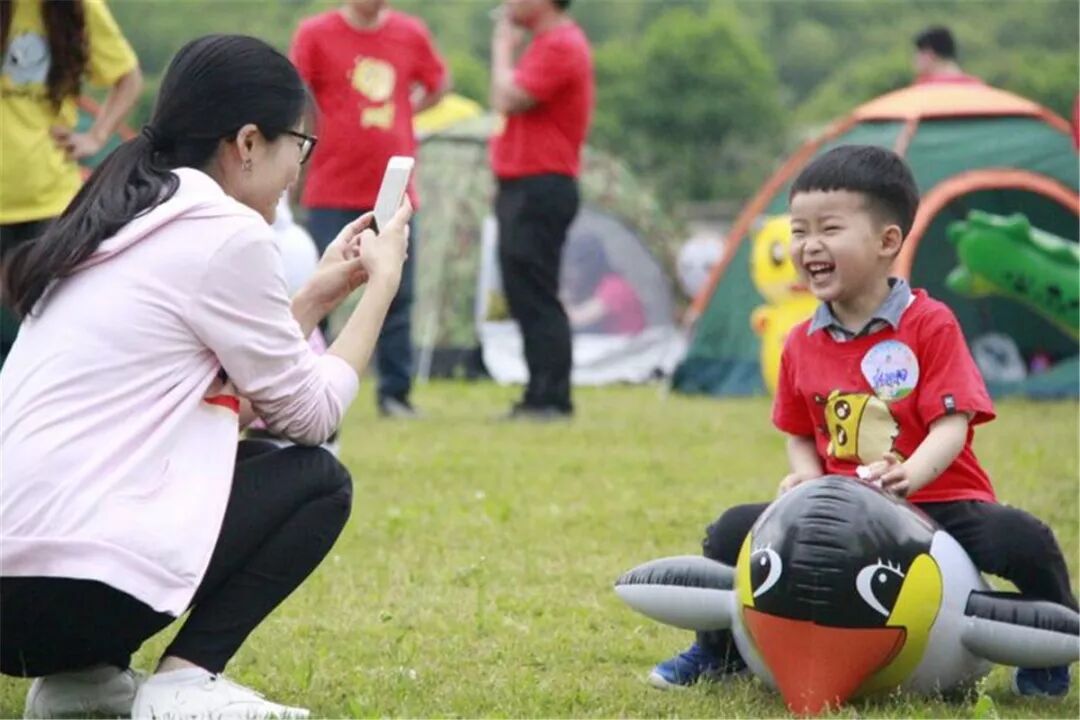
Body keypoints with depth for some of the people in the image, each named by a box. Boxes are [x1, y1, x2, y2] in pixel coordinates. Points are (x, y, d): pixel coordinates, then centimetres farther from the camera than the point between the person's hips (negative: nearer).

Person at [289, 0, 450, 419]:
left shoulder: (411, 34, 6)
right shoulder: (316, 34, -4)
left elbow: (439, 84, 22)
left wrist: (403, 112, 11)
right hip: (332, 193, -3)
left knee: (397, 297, 4)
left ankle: (395, 393, 12)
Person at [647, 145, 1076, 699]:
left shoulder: (930, 325, -9)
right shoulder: (802, 344, 6)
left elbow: (951, 425, -16)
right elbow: (800, 434, 17)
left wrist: (911, 474, -36)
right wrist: (806, 477, -6)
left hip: (939, 502, -4)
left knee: (1020, 539, -31)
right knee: (732, 531, -5)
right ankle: (721, 649, 21)